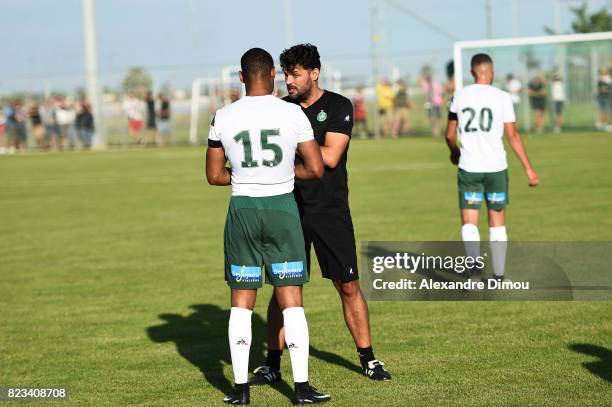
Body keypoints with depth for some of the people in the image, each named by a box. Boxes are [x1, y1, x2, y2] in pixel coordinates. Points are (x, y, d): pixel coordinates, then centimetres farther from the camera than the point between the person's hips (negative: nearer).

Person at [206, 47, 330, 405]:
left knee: (242, 302, 9)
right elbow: (316, 169, -3)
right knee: (291, 300, 3)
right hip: (282, 208, -1)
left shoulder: (224, 117, 0)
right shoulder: (292, 114, -5)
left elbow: (214, 175, 6)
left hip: (242, 210, 1)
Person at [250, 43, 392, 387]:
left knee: (349, 287, 2)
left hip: (331, 210, -2)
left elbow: (330, 156, -15)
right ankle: (273, 364, 7)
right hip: (290, 209, 2)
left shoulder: (338, 107, -5)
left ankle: (368, 359, 14)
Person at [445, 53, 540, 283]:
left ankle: (475, 269, -18)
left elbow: (450, 134, 11)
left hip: (468, 168, 0)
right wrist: (528, 169, 2)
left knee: (469, 222, 4)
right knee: (497, 223, 12)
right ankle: (499, 277, 14)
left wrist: (454, 152, 33)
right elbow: (513, 136, -4)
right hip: (496, 168, 0)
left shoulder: (459, 96, 2)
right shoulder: (502, 98, -4)